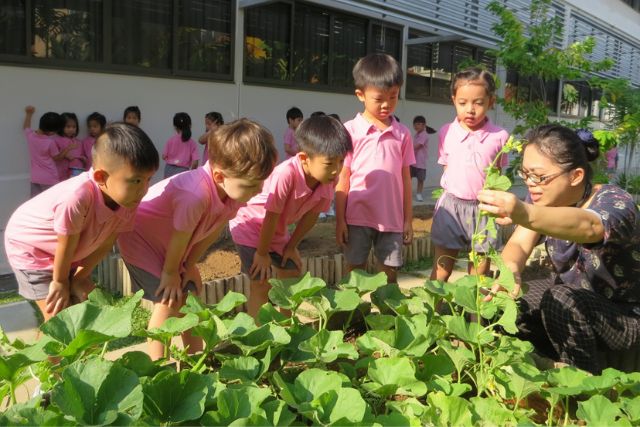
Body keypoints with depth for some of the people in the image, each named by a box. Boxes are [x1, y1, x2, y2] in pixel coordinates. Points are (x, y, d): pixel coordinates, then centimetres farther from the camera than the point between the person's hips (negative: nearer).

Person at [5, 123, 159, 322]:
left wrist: (80, 277, -7)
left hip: (72, 254, 6)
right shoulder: (77, 197, -44)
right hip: (29, 246, -6)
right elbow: (67, 245, -28)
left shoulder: (127, 199, -22)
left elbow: (107, 241, -11)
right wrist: (60, 282, -13)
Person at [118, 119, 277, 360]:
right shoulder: (195, 196, -43)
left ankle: (195, 357, 23)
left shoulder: (233, 188, -18)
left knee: (192, 291, 9)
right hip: (141, 237, -8)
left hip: (170, 244, 8)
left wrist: (188, 266, -2)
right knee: (169, 300, -13)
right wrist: (170, 272, -11)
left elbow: (213, 231, -7)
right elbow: (180, 238, -28)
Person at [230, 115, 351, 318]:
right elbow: (271, 217, -30)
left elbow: (311, 215, -4)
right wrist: (262, 253, -18)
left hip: (276, 231, 7)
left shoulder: (327, 181, -18)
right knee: (261, 285, -9)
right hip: (249, 224, -7)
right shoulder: (286, 174, -39)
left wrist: (291, 246, 2)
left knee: (292, 277, 12)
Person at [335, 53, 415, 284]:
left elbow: (405, 178, 8)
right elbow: (342, 180, -2)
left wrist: (408, 219, 8)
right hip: (358, 218, -2)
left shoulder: (402, 134, 5)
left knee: (389, 274, 10)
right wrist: (340, 220, -4)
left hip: (392, 219, 2)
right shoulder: (350, 130, -3)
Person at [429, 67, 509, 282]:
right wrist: (454, 193, 5)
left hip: (483, 208, -1)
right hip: (451, 206, 1)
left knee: (479, 275, 10)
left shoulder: (499, 136, -4)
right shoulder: (446, 132, 0)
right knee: (441, 270, 8)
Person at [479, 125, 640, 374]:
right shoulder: (547, 196, -9)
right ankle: (560, 363, 8)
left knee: (560, 300, -33)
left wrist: (524, 214, -72)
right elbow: (518, 244, -22)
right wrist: (511, 269, -46)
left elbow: (586, 226, -52)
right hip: (569, 293, 6)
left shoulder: (615, 203, -27)